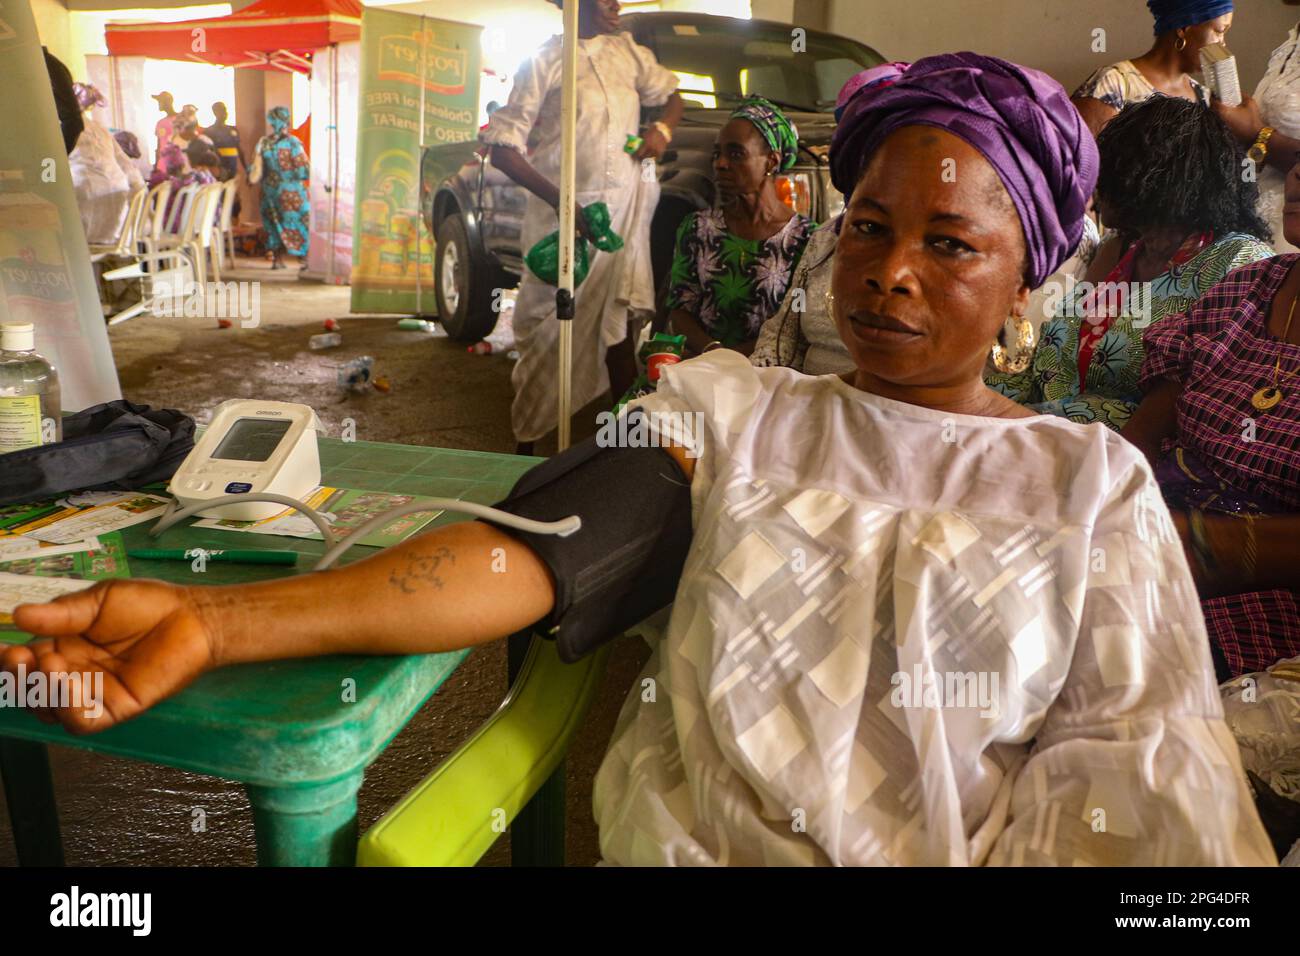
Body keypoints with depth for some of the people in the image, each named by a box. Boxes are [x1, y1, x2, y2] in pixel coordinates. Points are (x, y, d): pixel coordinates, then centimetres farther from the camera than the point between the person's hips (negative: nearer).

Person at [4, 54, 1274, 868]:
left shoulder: (1094, 483, 8)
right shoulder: (729, 409, 5)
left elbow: (1133, 775, 1)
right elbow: (535, 553, -8)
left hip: (965, 848, 2)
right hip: (688, 839, -1)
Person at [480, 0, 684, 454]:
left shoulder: (628, 51, 11)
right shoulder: (542, 62, -3)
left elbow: (671, 96, 26)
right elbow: (503, 149, -8)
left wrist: (663, 128, 1)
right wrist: (558, 201, -22)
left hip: (625, 208, 4)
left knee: (618, 328, 7)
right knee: (549, 331, 0)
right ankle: (527, 444, 13)